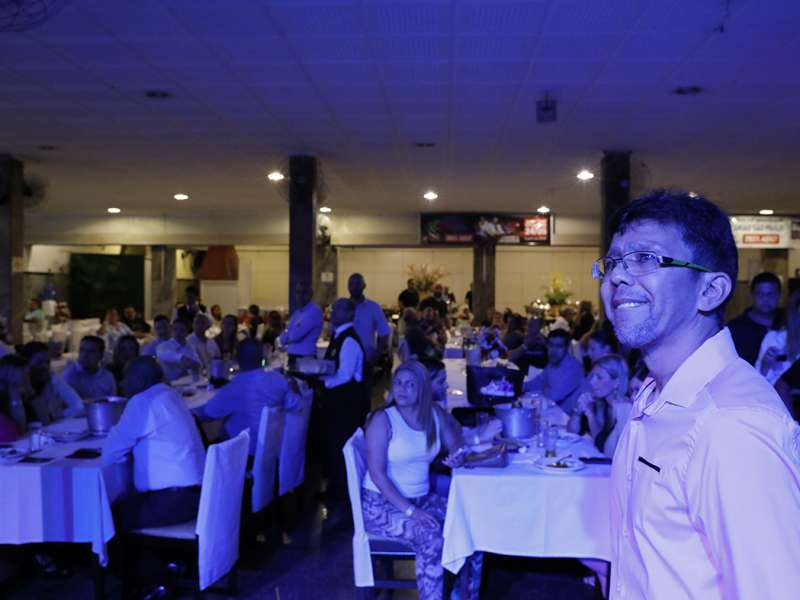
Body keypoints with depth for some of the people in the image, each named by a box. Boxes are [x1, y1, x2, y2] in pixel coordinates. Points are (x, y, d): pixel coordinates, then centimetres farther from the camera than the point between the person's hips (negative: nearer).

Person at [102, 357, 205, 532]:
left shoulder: (142, 402, -13)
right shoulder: (170, 395, 12)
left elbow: (110, 454, -7)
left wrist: (116, 432, 10)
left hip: (174, 499, -9)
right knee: (123, 504, 18)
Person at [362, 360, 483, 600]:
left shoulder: (435, 414, 1)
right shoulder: (382, 419, -15)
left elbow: (455, 444, 16)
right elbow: (377, 474, -18)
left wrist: (456, 455, -11)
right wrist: (410, 511, -24)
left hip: (422, 499, 6)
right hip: (382, 503, -5)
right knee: (431, 537, -31)